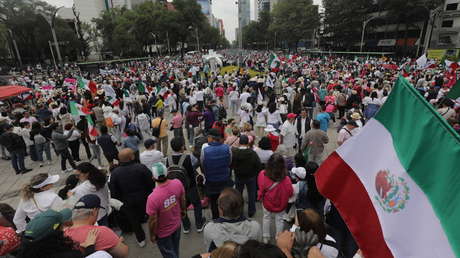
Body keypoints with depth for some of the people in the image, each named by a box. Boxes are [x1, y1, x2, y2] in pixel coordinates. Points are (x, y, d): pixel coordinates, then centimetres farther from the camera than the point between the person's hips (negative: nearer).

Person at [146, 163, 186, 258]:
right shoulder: (178, 183, -25)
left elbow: (153, 221, -24)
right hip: (177, 225, 4)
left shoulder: (153, 198, -38)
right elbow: (183, 200, -5)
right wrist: (183, 210, 15)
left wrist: (152, 235, -4)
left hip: (163, 232, -4)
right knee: (175, 249, 32)